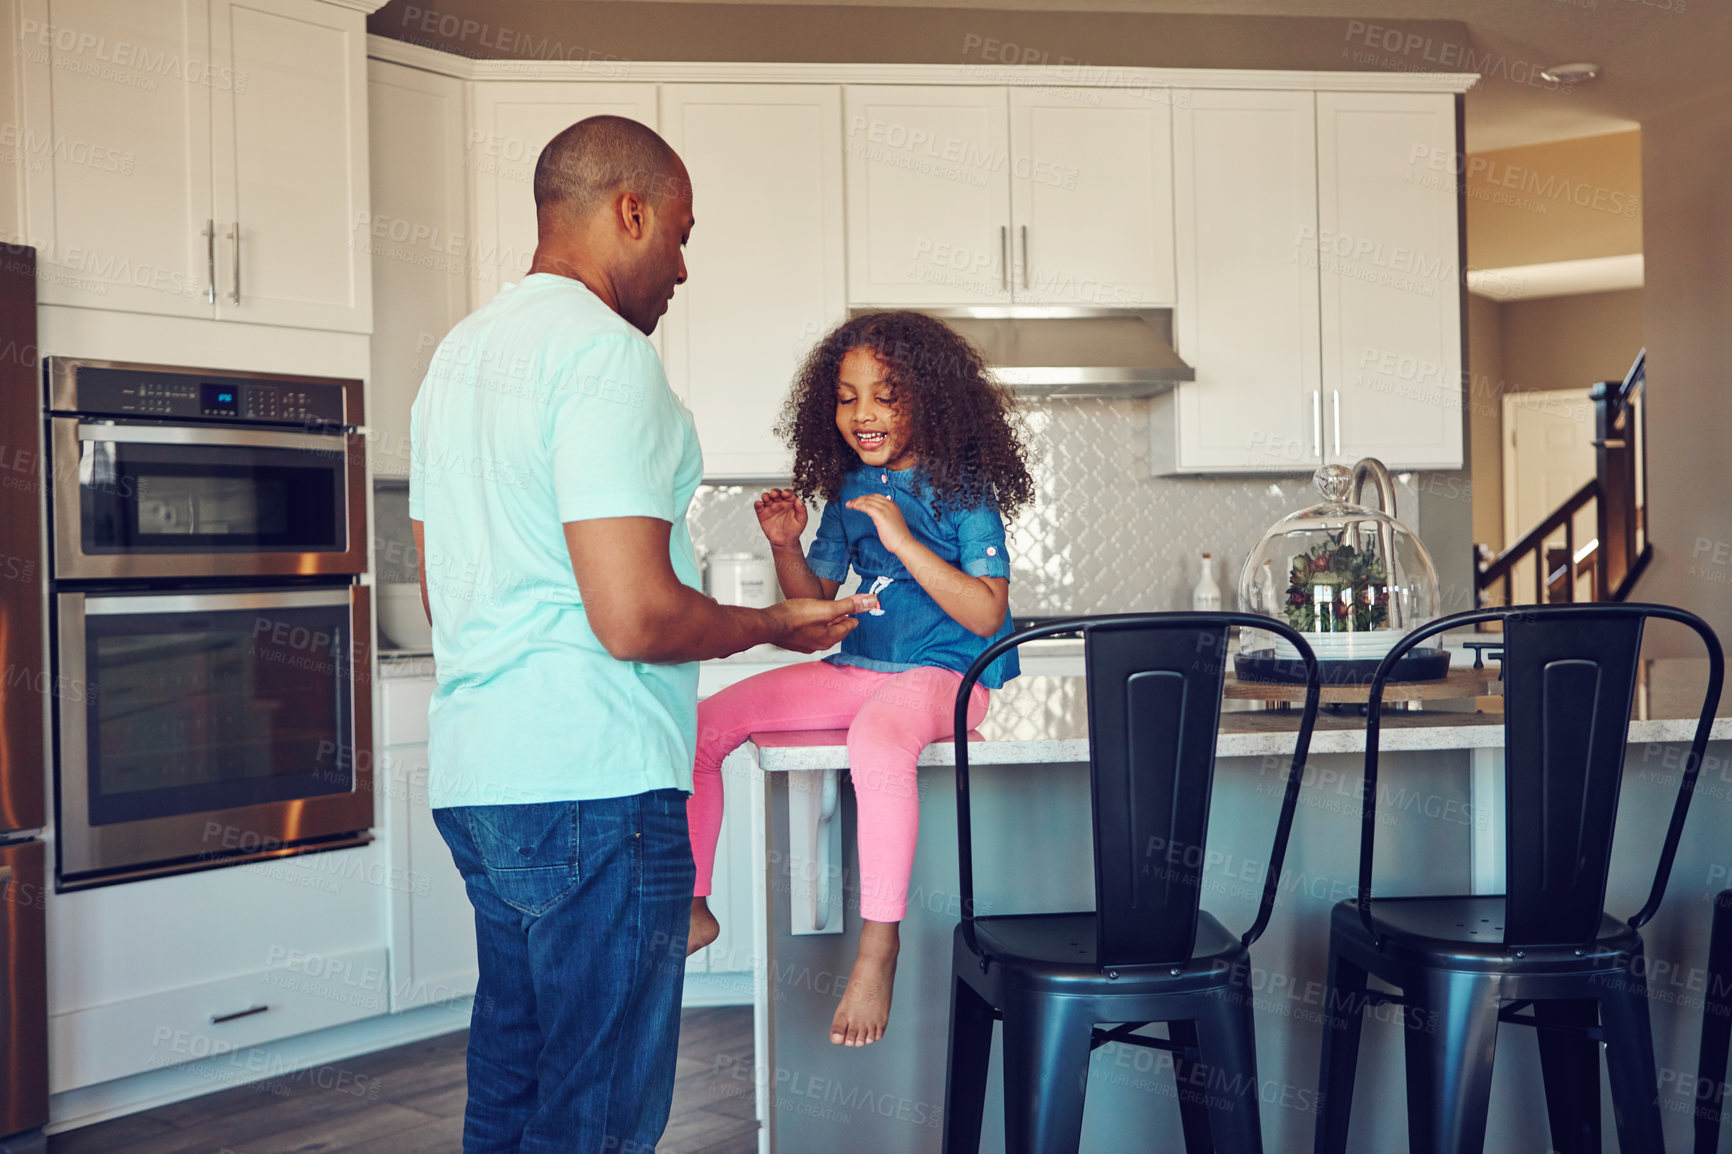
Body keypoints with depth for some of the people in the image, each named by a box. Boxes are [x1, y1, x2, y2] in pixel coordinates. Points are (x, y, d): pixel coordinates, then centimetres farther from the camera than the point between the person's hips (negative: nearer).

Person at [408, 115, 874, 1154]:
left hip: (474, 775, 10)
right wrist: (778, 624, -4)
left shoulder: (459, 353, 18)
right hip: (590, 784, -10)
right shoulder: (606, 352, -13)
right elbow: (636, 619, -21)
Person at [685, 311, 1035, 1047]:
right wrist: (786, 545, -4)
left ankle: (879, 940, -31)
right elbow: (813, 603, 16)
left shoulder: (962, 489, -7)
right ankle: (692, 905, 4)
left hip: (946, 671, -6)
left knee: (877, 738, -42)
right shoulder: (849, 490, 10)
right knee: (699, 725, -6)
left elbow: (986, 614, -15)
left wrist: (904, 540, -20)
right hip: (856, 669, 7)